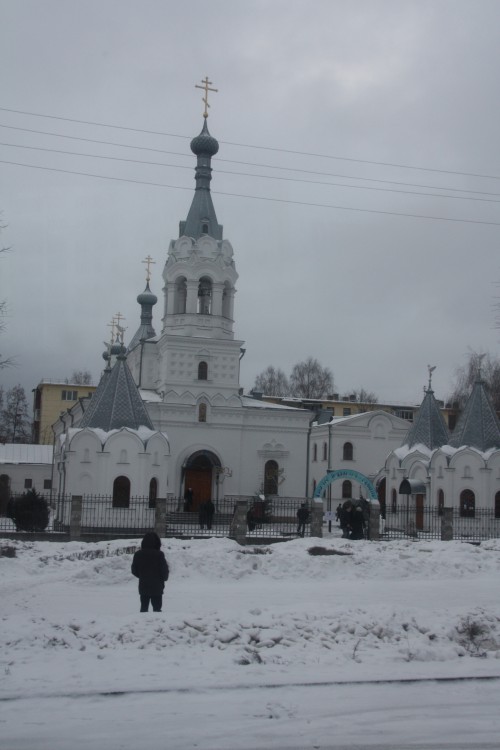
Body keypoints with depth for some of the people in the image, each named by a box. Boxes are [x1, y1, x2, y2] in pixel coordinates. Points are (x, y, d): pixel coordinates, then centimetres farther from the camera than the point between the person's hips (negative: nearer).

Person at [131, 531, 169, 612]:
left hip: (143, 586, 4)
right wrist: (164, 578, 11)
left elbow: (134, 571, 4)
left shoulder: (138, 554, -3)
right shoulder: (159, 555, -16)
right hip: (157, 587, -4)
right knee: (157, 607, 5)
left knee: (144, 607, 14)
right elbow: (164, 570, -11)